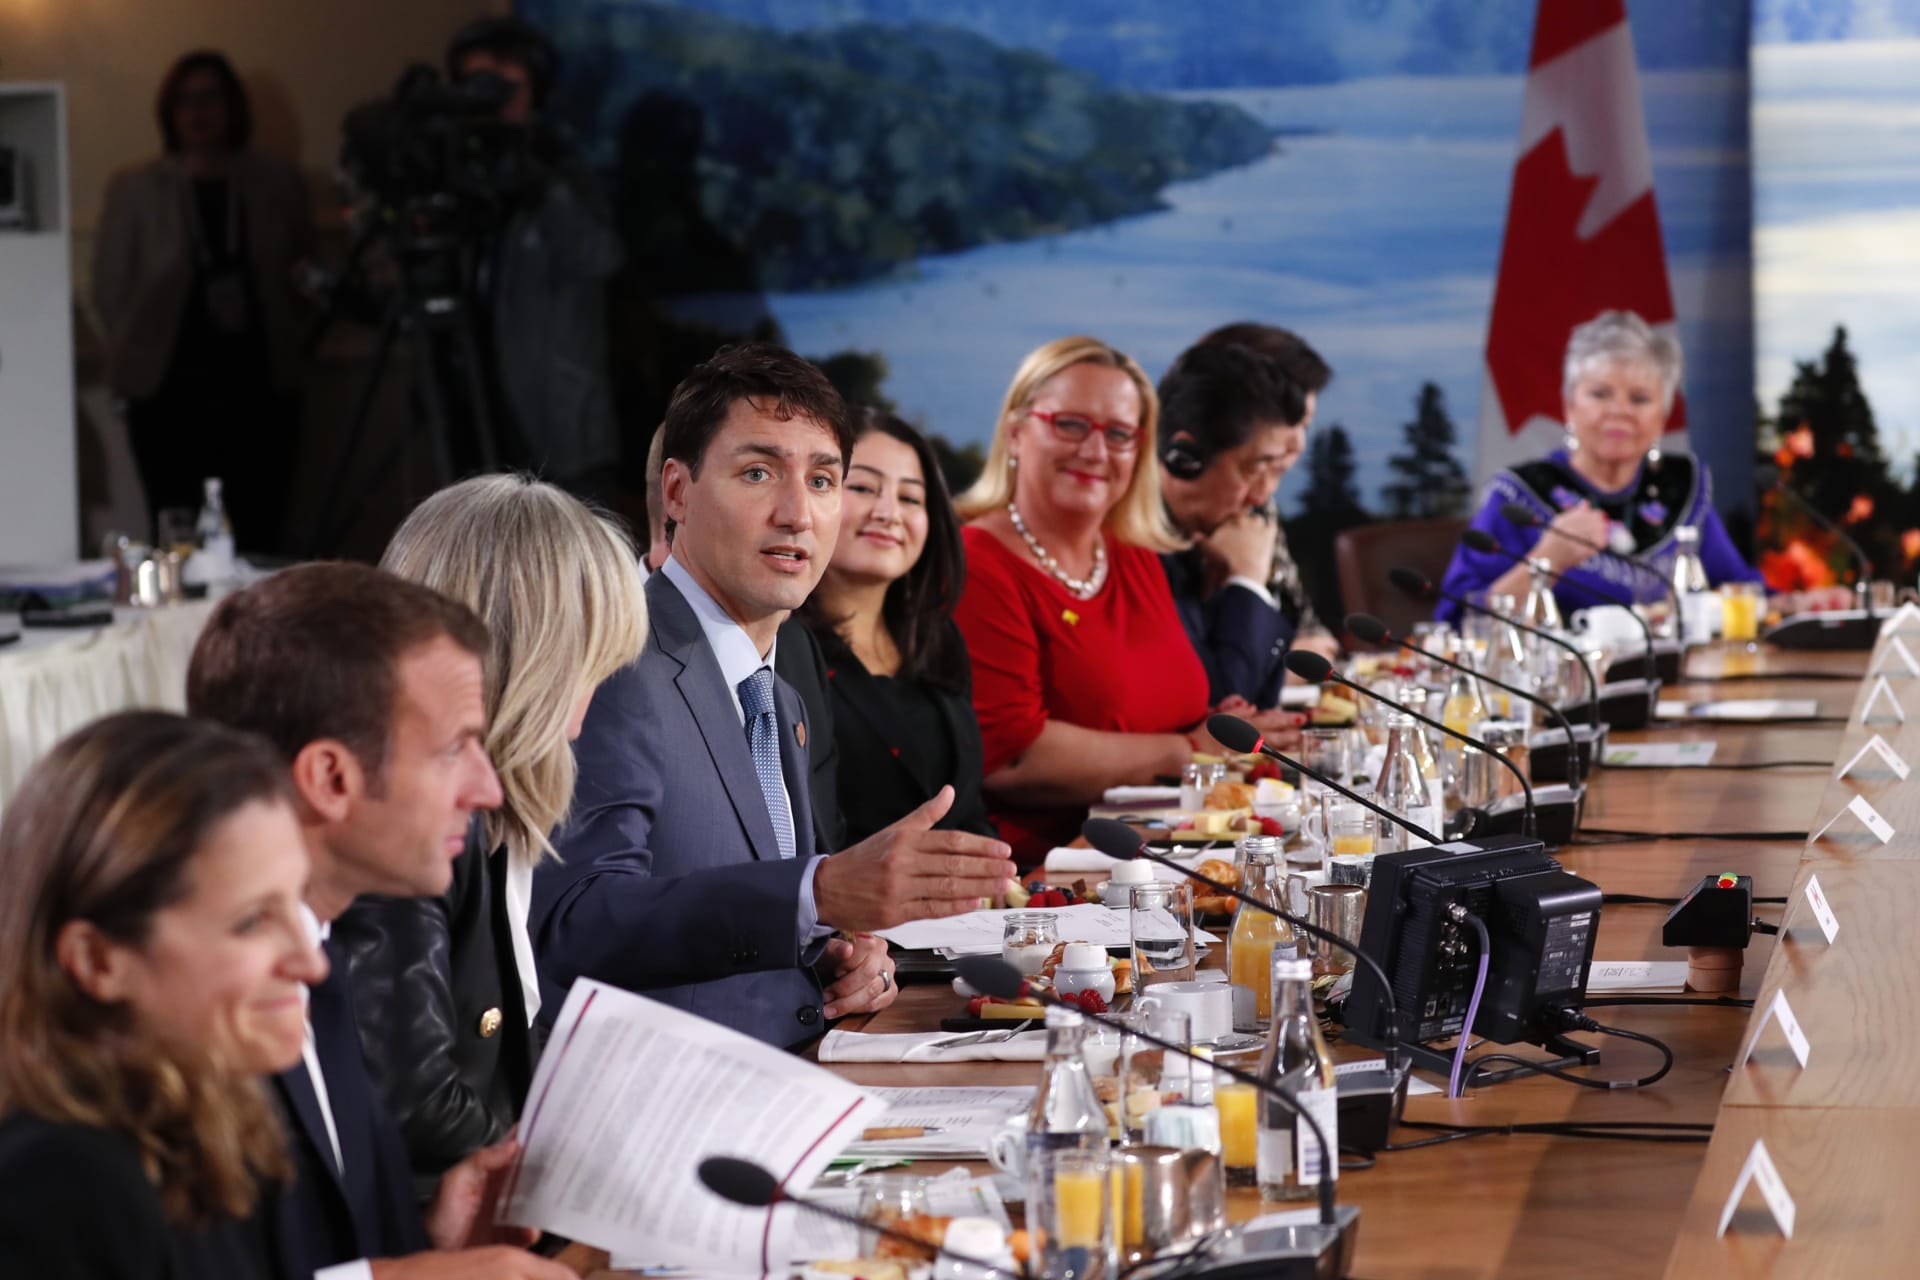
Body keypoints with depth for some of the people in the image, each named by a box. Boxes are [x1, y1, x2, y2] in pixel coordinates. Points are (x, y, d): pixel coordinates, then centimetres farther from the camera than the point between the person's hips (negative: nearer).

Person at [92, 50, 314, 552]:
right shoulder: (134, 190, 8)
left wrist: (286, 345, 2)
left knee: (258, 542, -4)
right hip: (169, 393, -1)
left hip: (260, 384, 1)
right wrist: (136, 359, 2)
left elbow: (308, 275, 15)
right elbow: (110, 288, 9)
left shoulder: (277, 184, 11)